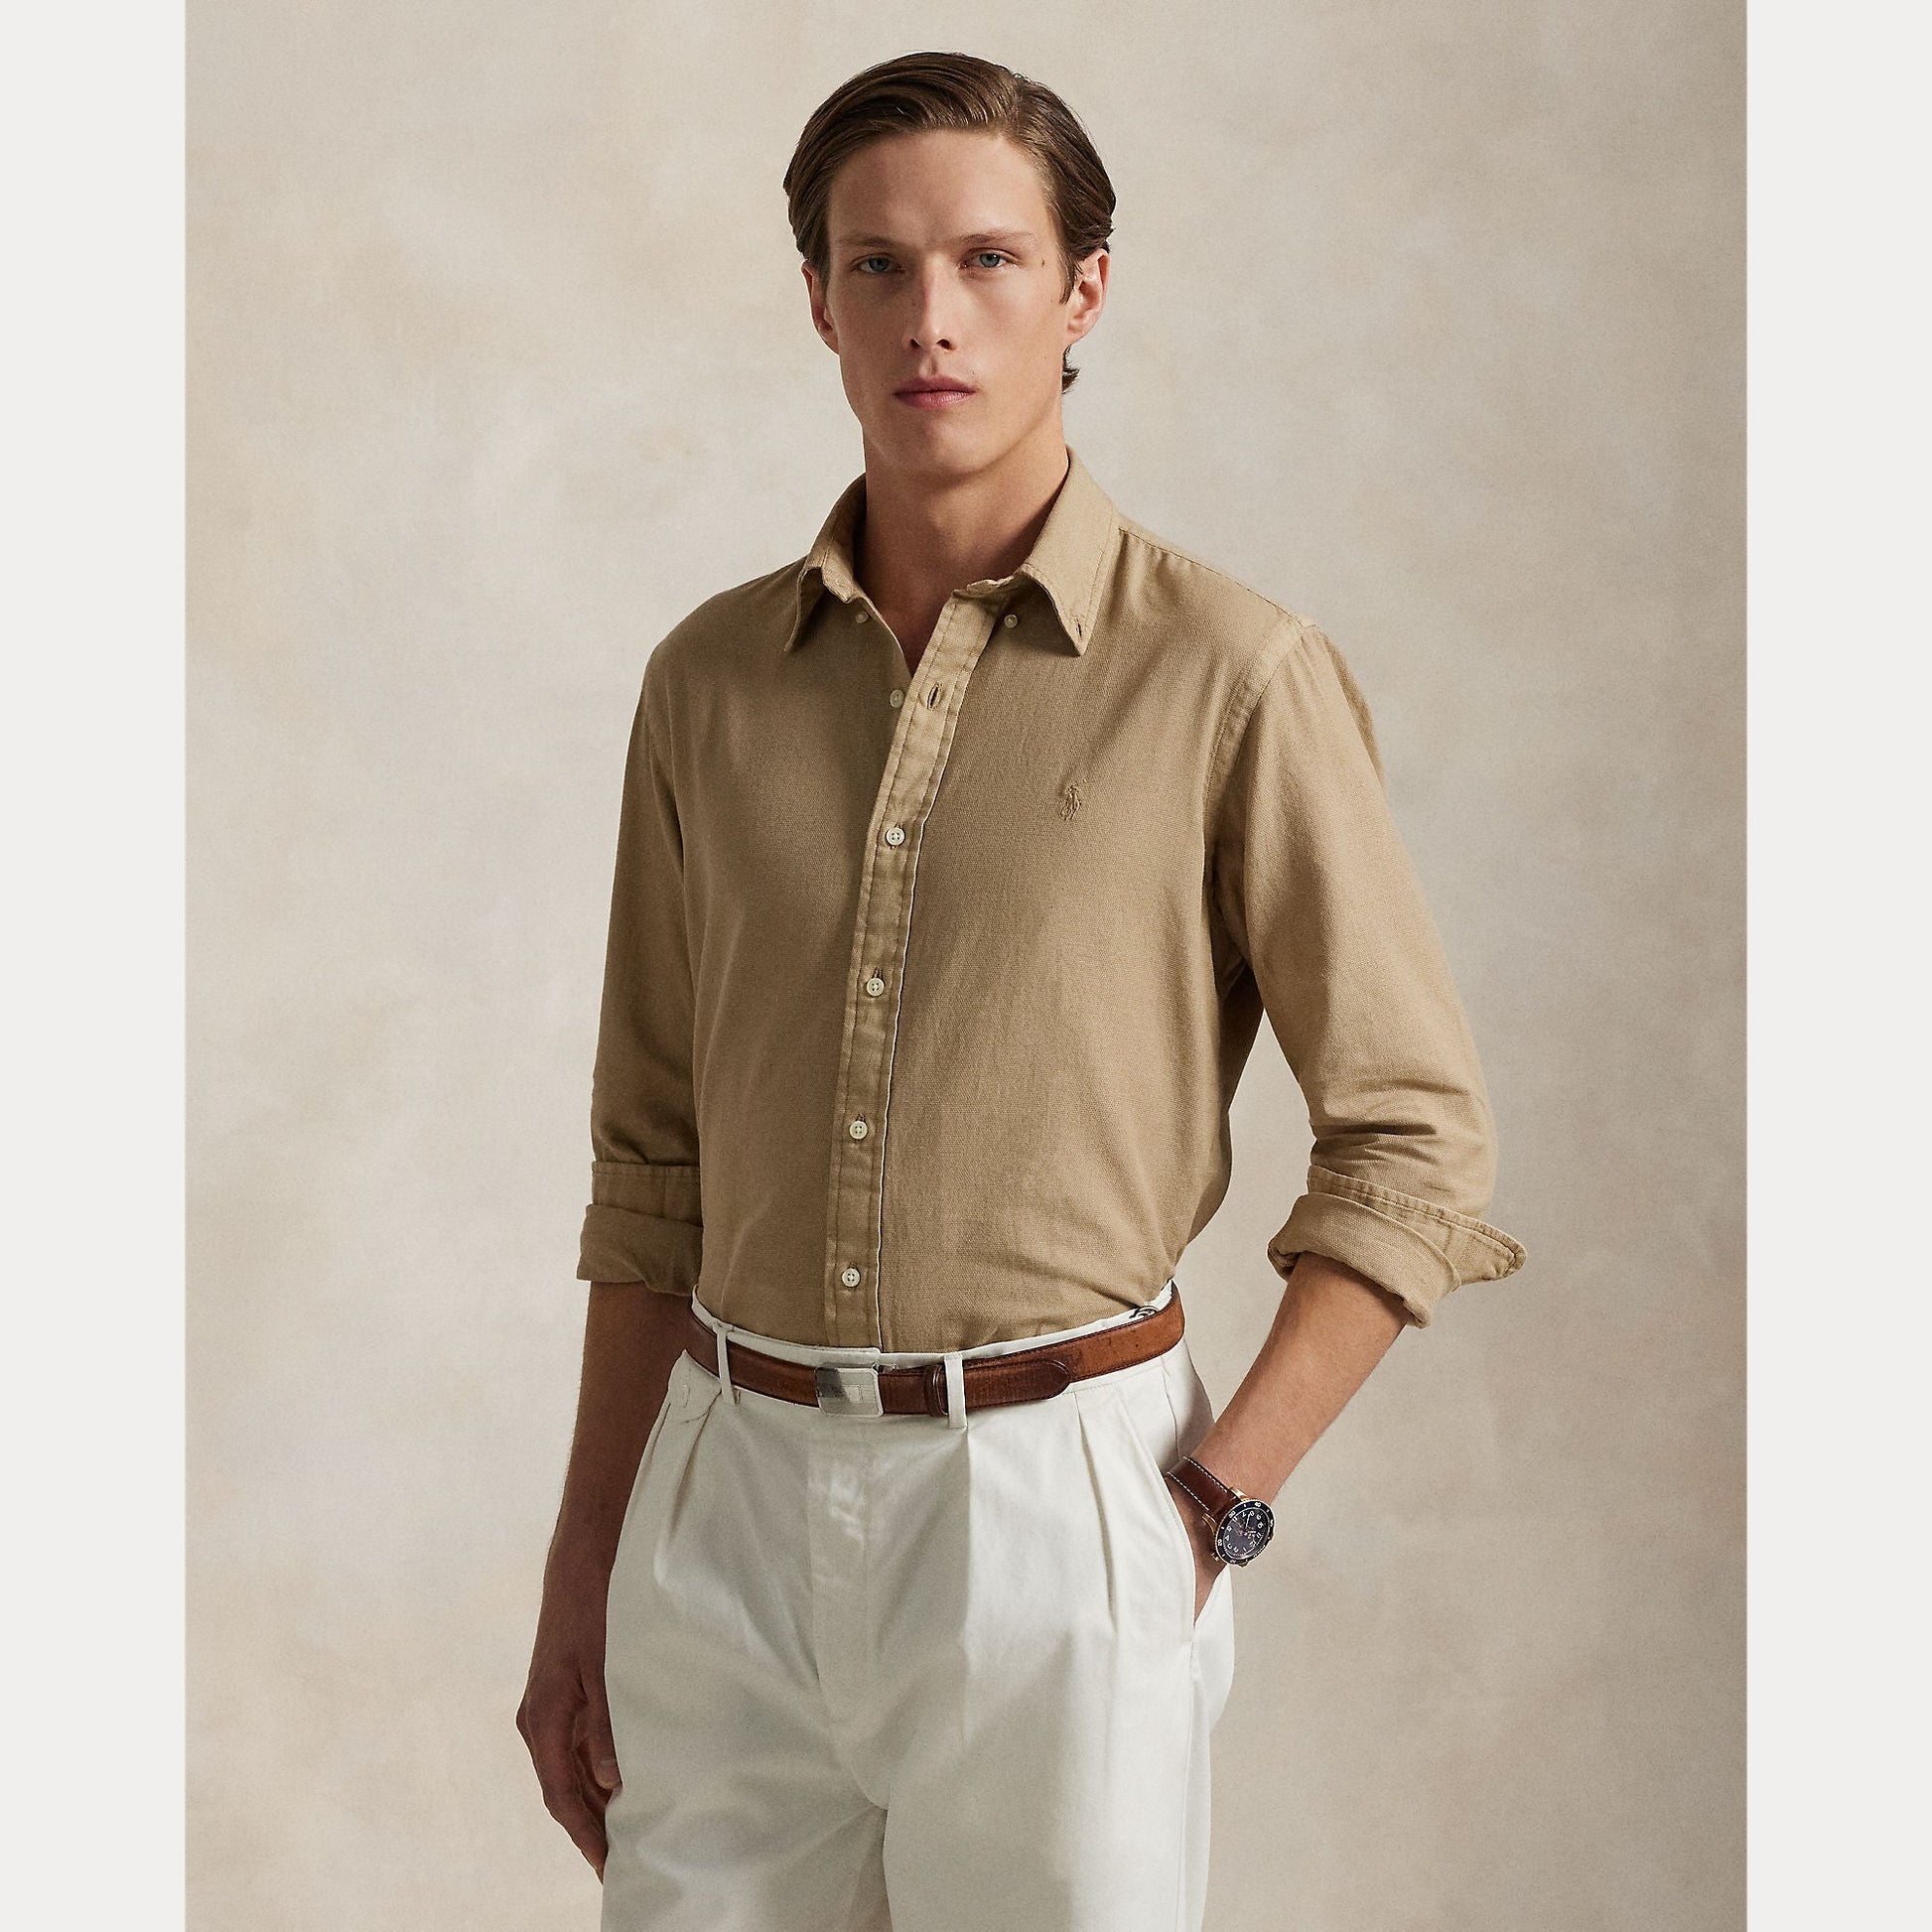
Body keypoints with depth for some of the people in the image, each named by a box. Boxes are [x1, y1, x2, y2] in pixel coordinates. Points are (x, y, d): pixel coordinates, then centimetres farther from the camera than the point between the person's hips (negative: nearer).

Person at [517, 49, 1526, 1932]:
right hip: (729, 1498, 4)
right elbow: (655, 1159, 11)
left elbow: (1415, 1137, -4)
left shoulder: (1233, 677, -7)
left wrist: (1213, 1506, -10)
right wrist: (582, 1575, 11)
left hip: (1053, 1496, -3)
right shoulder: (712, 678, 7)